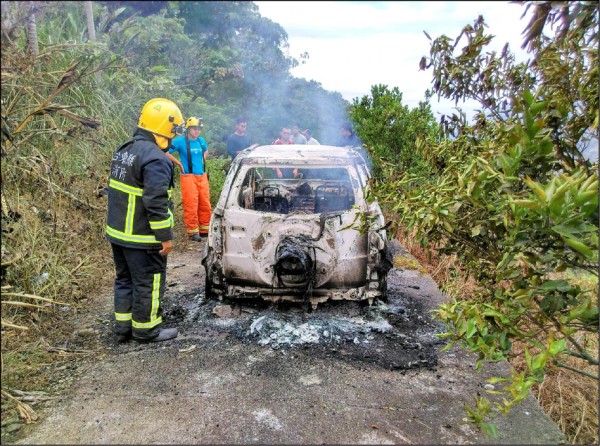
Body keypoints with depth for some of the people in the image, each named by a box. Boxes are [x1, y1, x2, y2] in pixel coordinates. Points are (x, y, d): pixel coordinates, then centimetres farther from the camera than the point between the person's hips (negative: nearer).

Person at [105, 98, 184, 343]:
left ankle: (123, 327, 30)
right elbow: (156, 202, -25)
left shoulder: (124, 149, 9)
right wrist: (165, 236, -19)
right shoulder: (155, 160, -22)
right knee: (148, 284, 6)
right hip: (142, 239, -9)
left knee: (125, 280, 19)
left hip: (118, 232, 9)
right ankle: (147, 330, 19)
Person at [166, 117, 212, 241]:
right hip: (188, 177, -6)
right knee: (191, 206, -5)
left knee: (205, 205, 9)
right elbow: (166, 153, -8)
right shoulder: (180, 141, -8)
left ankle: (204, 230, 22)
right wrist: (179, 163, -7)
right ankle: (193, 232, 5)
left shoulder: (201, 141, 9)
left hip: (202, 176, 6)